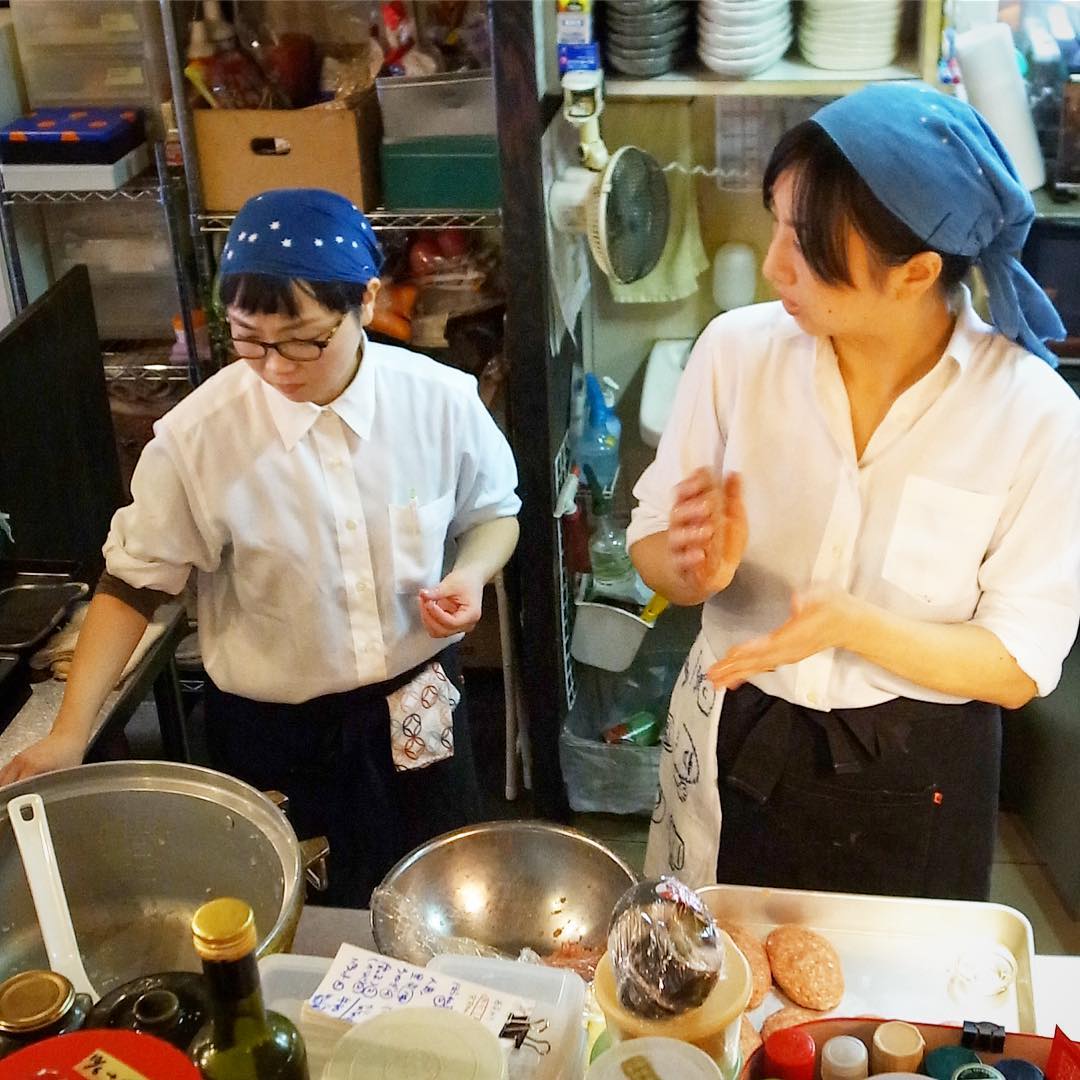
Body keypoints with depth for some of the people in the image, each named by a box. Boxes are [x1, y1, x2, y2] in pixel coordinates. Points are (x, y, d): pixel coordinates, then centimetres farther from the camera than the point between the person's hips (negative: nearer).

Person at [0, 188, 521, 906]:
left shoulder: (440, 400, -15)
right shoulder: (198, 435, -20)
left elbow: (492, 512, 4)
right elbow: (135, 582, -9)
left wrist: (471, 575, -17)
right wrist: (71, 732, -16)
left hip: (419, 706, 2)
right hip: (272, 733, -1)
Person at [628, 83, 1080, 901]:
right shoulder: (737, 348, -13)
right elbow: (652, 542, -5)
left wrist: (853, 625, -30)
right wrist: (696, 568, -28)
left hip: (913, 784, -1)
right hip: (735, 748, 2)